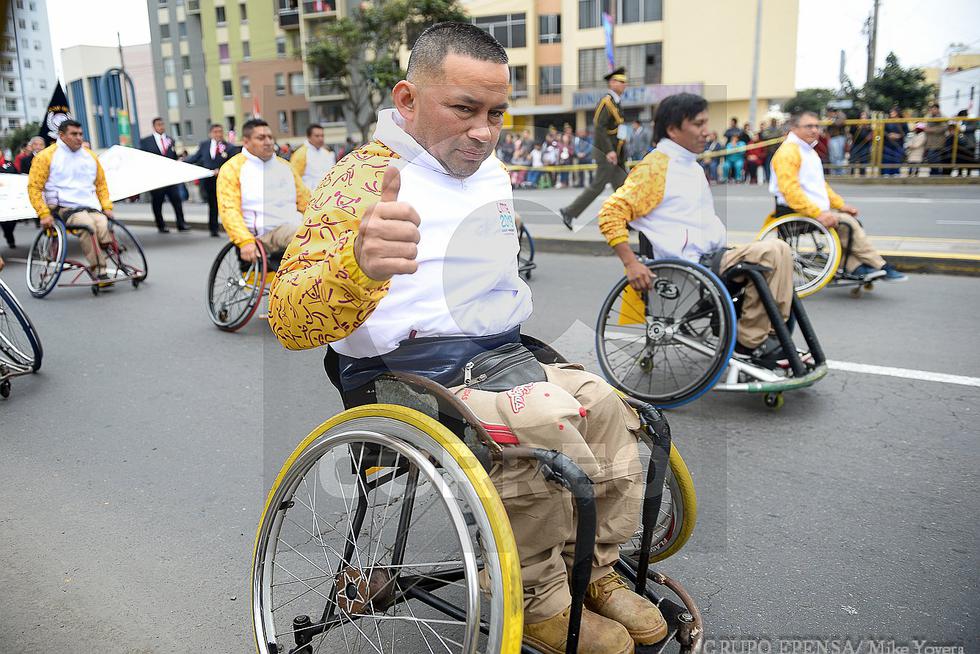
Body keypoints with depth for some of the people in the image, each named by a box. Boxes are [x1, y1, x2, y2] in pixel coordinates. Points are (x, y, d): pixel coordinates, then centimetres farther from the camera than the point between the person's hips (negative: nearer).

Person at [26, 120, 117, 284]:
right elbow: (34, 187, 3)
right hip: (63, 207, -4)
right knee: (87, 224, -34)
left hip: (92, 208, 4)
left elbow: (101, 184, 28)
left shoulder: (90, 156, 19)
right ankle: (98, 270, -35)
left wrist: (107, 206, 13)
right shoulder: (46, 156, 4)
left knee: (104, 226, -29)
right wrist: (44, 214, -8)